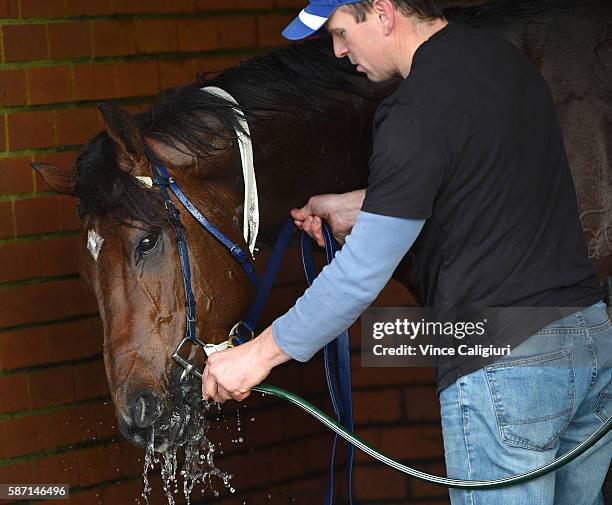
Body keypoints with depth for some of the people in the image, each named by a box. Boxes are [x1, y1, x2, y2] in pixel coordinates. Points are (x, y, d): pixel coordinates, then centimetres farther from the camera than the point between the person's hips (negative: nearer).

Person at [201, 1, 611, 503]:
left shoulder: (417, 114, -17)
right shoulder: (506, 58, 9)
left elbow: (361, 273, -17)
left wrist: (259, 354, -9)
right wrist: (357, 207, 26)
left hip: (501, 366, -9)